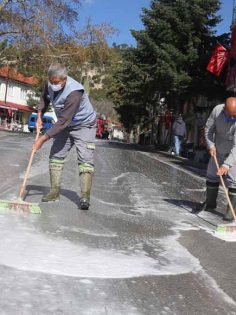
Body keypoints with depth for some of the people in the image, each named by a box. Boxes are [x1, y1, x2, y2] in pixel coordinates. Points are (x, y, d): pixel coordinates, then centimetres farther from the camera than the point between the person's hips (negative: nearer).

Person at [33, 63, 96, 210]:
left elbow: (63, 121, -36)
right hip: (66, 125, 7)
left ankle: (85, 196, -20)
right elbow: (45, 97, 12)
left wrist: (43, 139, -33)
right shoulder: (51, 84, -12)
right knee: (55, 155, 3)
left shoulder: (74, 92, -36)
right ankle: (55, 191, 10)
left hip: (84, 126, -7)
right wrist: (40, 116, -3)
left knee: (85, 159, -17)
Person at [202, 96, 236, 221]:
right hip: (218, 151, 5)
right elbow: (208, 129, -4)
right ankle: (210, 204, 32)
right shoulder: (217, 110, -20)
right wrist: (211, 145, -14)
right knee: (212, 176, 14)